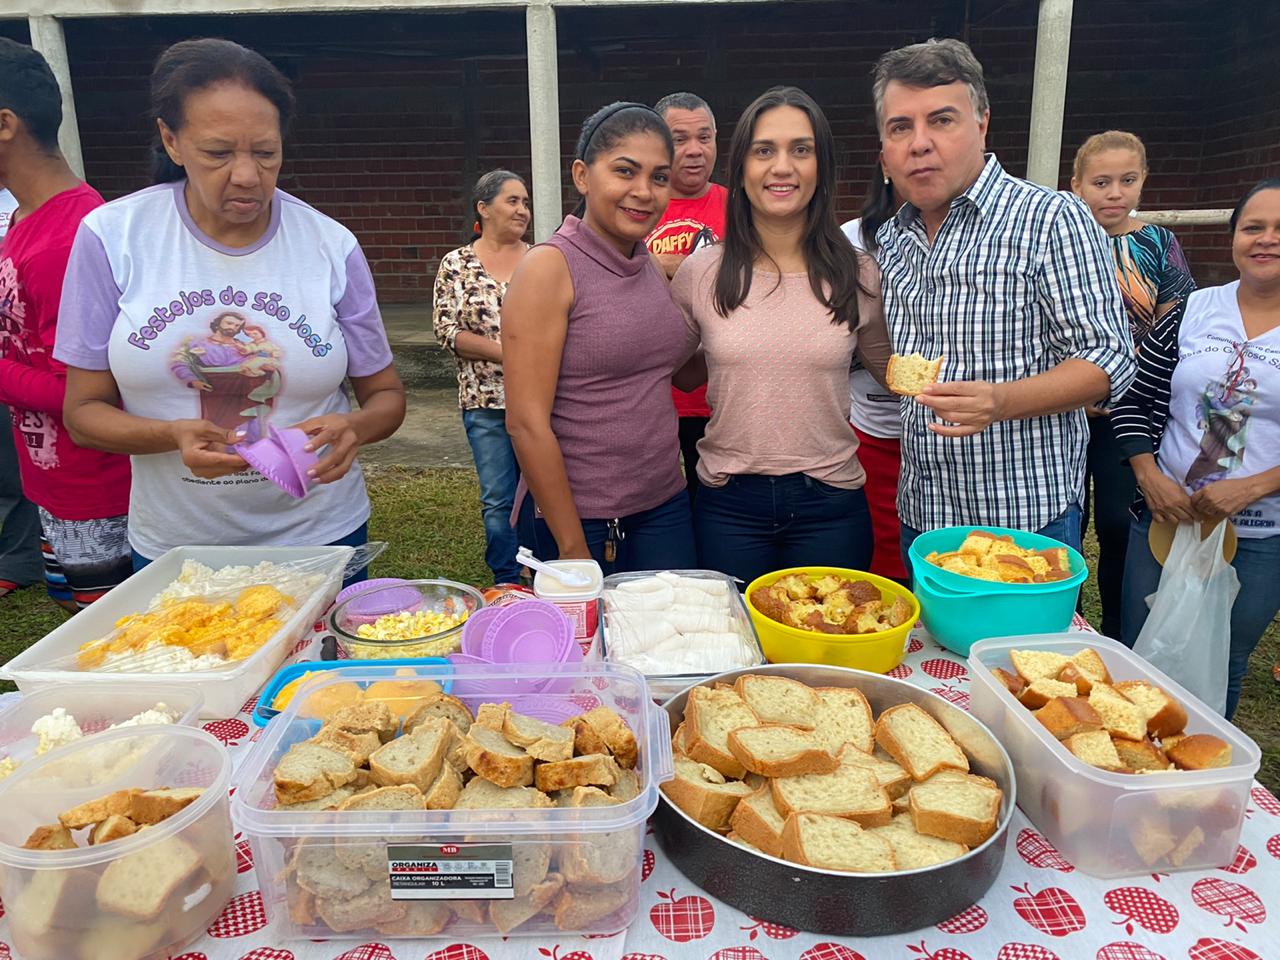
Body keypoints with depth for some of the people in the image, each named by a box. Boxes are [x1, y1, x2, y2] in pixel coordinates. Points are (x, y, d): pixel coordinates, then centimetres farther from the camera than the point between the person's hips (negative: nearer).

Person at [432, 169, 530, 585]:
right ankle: (507, 584, 20)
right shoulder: (457, 264, 3)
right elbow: (447, 330, -3)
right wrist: (505, 352, -13)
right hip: (487, 400, -1)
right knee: (499, 499, 5)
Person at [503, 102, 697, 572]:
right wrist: (573, 548, -15)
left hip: (666, 507, 6)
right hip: (576, 518, -6)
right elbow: (526, 422, -16)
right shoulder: (549, 266, -12)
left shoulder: (655, 268, 7)